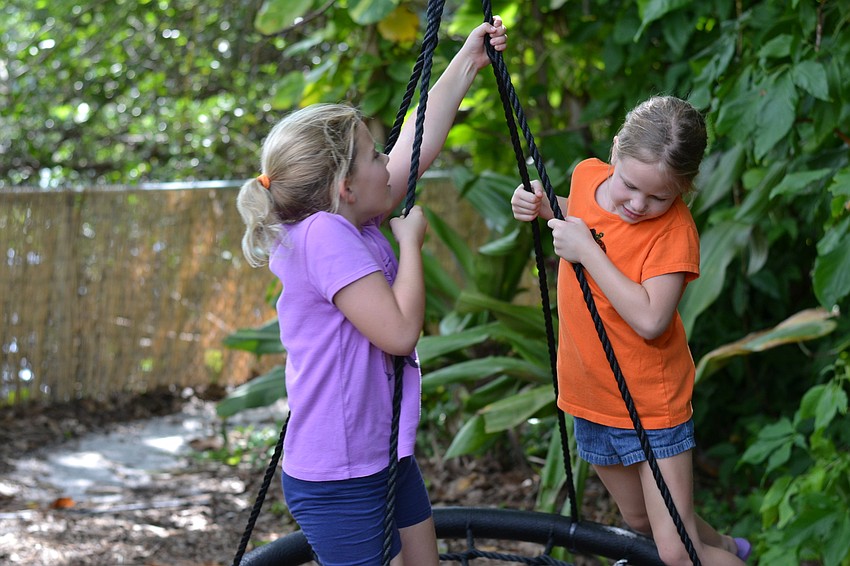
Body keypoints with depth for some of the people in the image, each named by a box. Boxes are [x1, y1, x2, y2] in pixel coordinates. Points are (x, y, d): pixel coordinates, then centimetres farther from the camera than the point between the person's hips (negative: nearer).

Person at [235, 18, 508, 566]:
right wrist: (411, 241, -14)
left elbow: (418, 144, 14)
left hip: (384, 455, 10)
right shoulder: (323, 235, -23)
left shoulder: (352, 222, 3)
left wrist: (466, 64, 18)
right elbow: (400, 331, -26)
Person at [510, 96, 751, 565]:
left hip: (651, 404, -6)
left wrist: (586, 250, -30)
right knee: (640, 522, 22)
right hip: (590, 396, 6)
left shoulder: (674, 230, -22)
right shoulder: (587, 175, -6)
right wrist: (543, 207, -1)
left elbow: (650, 319, -33)